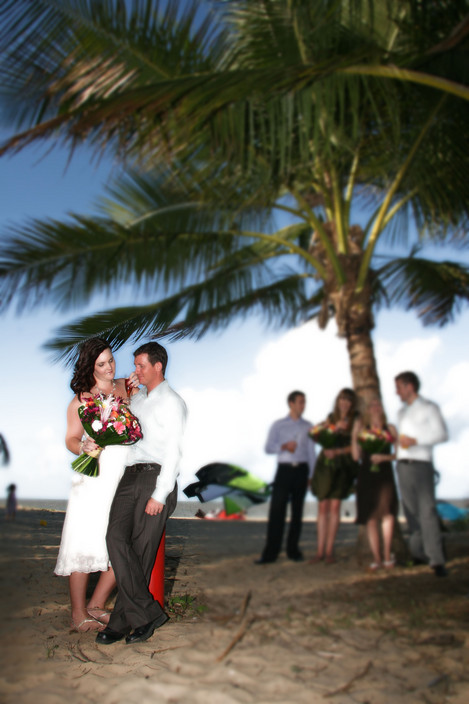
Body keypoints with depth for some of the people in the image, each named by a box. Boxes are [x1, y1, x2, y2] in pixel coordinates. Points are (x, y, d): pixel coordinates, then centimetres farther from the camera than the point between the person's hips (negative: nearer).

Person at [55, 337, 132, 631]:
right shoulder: (81, 399, 3)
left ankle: (96, 605, 19)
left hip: (126, 476, 4)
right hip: (95, 478, -3)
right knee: (85, 542, 0)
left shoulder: (126, 387, 12)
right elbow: (71, 439, 3)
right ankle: (79, 615, 14)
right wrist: (84, 447, -18)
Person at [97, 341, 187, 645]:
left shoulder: (172, 402, -2)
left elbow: (173, 451, -8)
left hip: (156, 476, -6)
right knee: (116, 538, -10)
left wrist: (159, 495, -14)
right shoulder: (135, 400, 21)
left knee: (141, 549, -5)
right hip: (130, 475, 6)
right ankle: (148, 613, -4)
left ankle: (123, 620, 8)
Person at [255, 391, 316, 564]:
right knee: (277, 510, -6)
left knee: (297, 511, 5)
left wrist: (312, 475, 7)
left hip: (302, 470, 2)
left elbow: (311, 452, 13)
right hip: (284, 470, -2)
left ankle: (293, 550, 14)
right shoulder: (278, 425, 6)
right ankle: (270, 553, -3)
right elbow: (268, 448, 1)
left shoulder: (308, 426, 11)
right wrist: (284, 446, -17)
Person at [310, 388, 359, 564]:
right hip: (325, 463, 3)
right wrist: (335, 428, -6)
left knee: (335, 505, -9)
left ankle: (329, 551, -1)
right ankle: (320, 551, 4)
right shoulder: (331, 417, 12)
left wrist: (337, 452, -14)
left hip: (343, 465, -2)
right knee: (323, 506, 0)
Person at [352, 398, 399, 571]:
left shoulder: (389, 428, 9)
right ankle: (376, 558, 7)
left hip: (385, 474, -1)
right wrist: (354, 435, -4)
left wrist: (384, 457, -11)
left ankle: (387, 555, -8)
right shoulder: (362, 428, 9)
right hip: (366, 475, 1)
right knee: (371, 517, 1)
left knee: (386, 510, -18)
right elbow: (356, 456, 2)